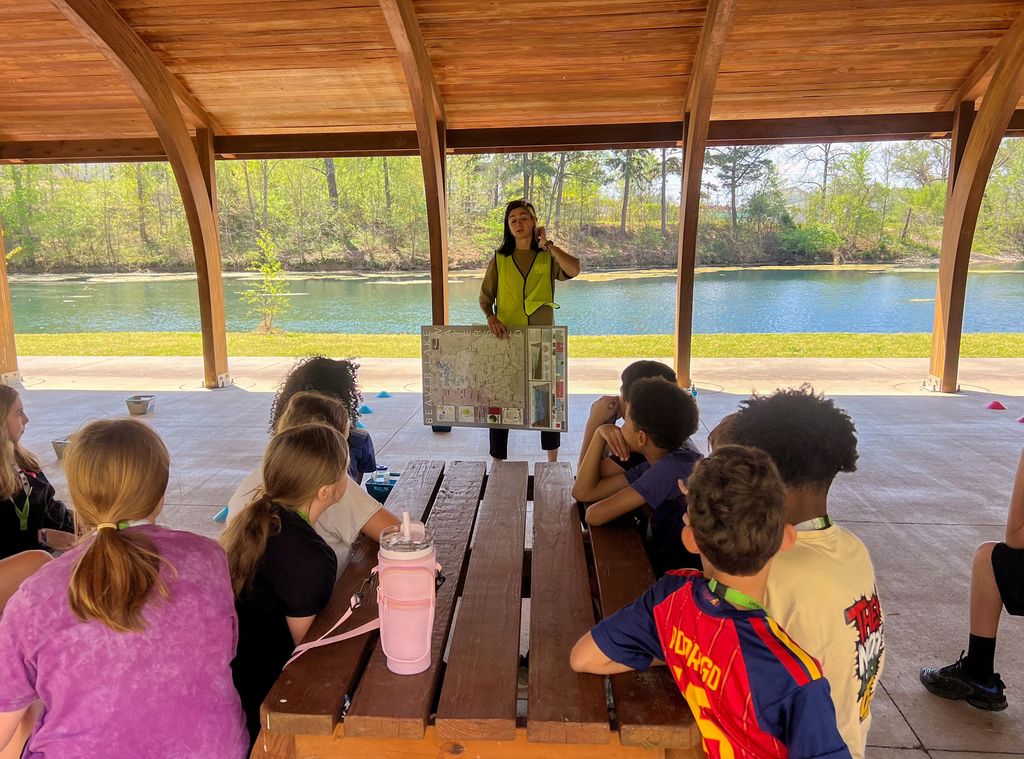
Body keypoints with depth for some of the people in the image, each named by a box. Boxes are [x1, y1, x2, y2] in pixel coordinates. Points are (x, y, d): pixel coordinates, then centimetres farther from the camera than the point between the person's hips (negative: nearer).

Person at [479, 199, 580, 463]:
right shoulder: (500, 258, 5)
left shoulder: (548, 257, 3)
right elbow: (485, 298, 3)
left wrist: (547, 244, -16)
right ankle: (498, 463, 13)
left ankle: (553, 461, 26)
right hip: (506, 338, 0)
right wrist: (490, 317, -17)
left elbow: (574, 270, -18)